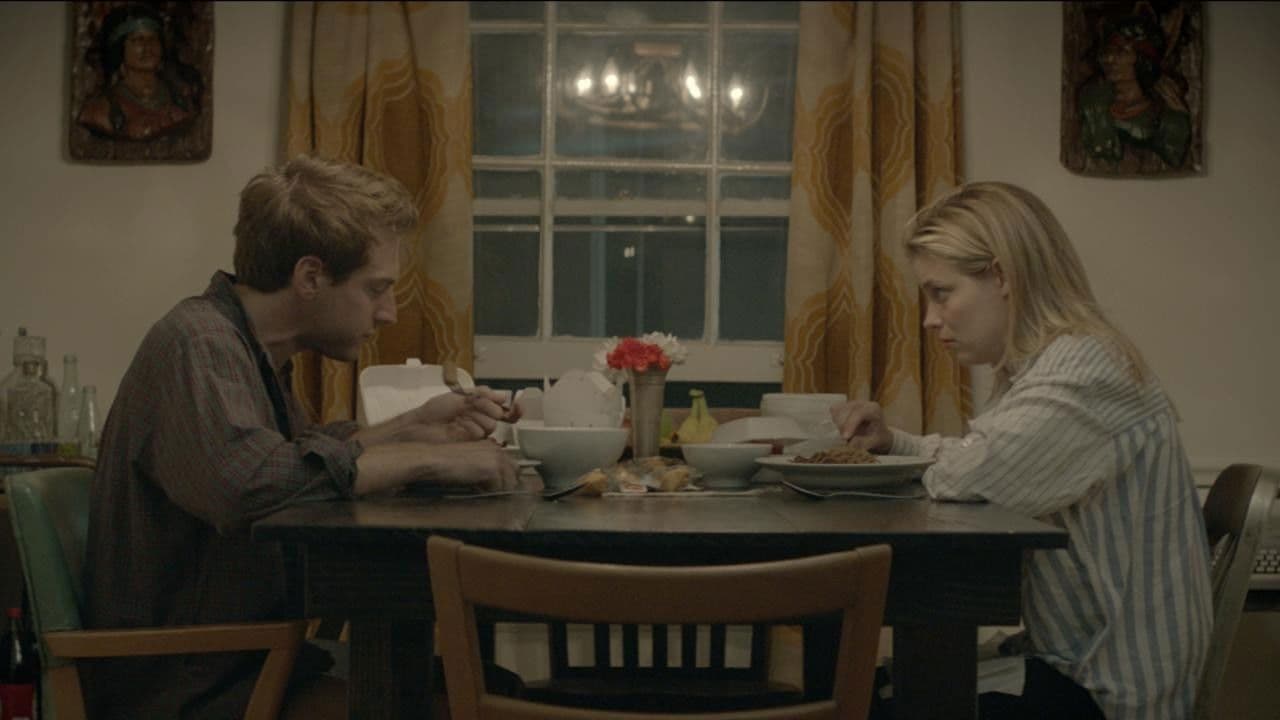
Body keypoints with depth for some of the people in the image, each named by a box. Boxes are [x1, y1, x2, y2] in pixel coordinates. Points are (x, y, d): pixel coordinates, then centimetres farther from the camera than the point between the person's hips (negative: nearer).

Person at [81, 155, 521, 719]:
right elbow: (245, 480, -34)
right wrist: (428, 460, -25)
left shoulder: (242, 344, 9)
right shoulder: (197, 342, -18)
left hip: (253, 666, 9)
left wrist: (410, 428, 7)